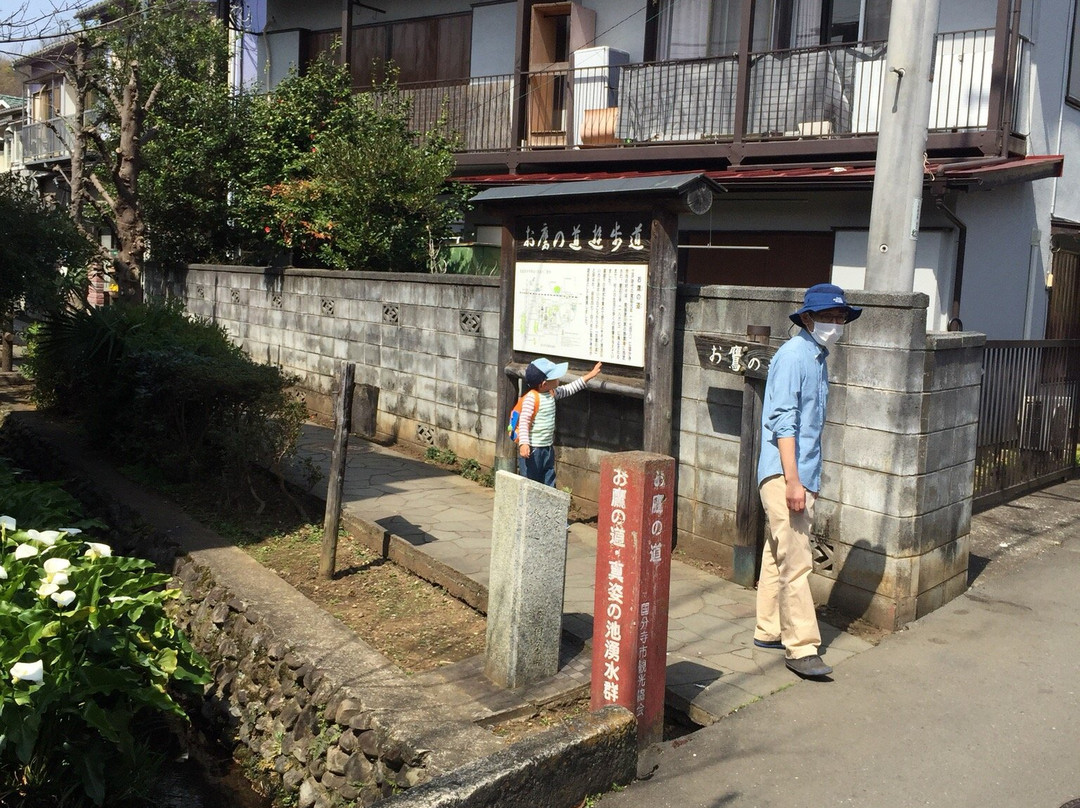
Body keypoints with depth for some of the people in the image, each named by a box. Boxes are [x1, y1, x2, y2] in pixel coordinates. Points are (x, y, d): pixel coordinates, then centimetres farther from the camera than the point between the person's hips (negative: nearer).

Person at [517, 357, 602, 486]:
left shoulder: (552, 393, 6)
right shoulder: (531, 398, -20)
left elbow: (570, 388, 19)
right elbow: (523, 422, -23)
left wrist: (590, 375, 20)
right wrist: (524, 444, -32)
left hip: (548, 447, 9)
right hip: (532, 448, -9)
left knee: (549, 483, 13)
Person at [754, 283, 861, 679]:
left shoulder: (818, 358, 17)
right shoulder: (794, 355, -11)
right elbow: (783, 421, -18)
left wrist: (804, 480, 20)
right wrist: (792, 481, -23)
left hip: (803, 475, 10)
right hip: (783, 475, -10)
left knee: (778, 557, 15)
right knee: (795, 561, -9)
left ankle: (769, 631, 25)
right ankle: (801, 648, -5)